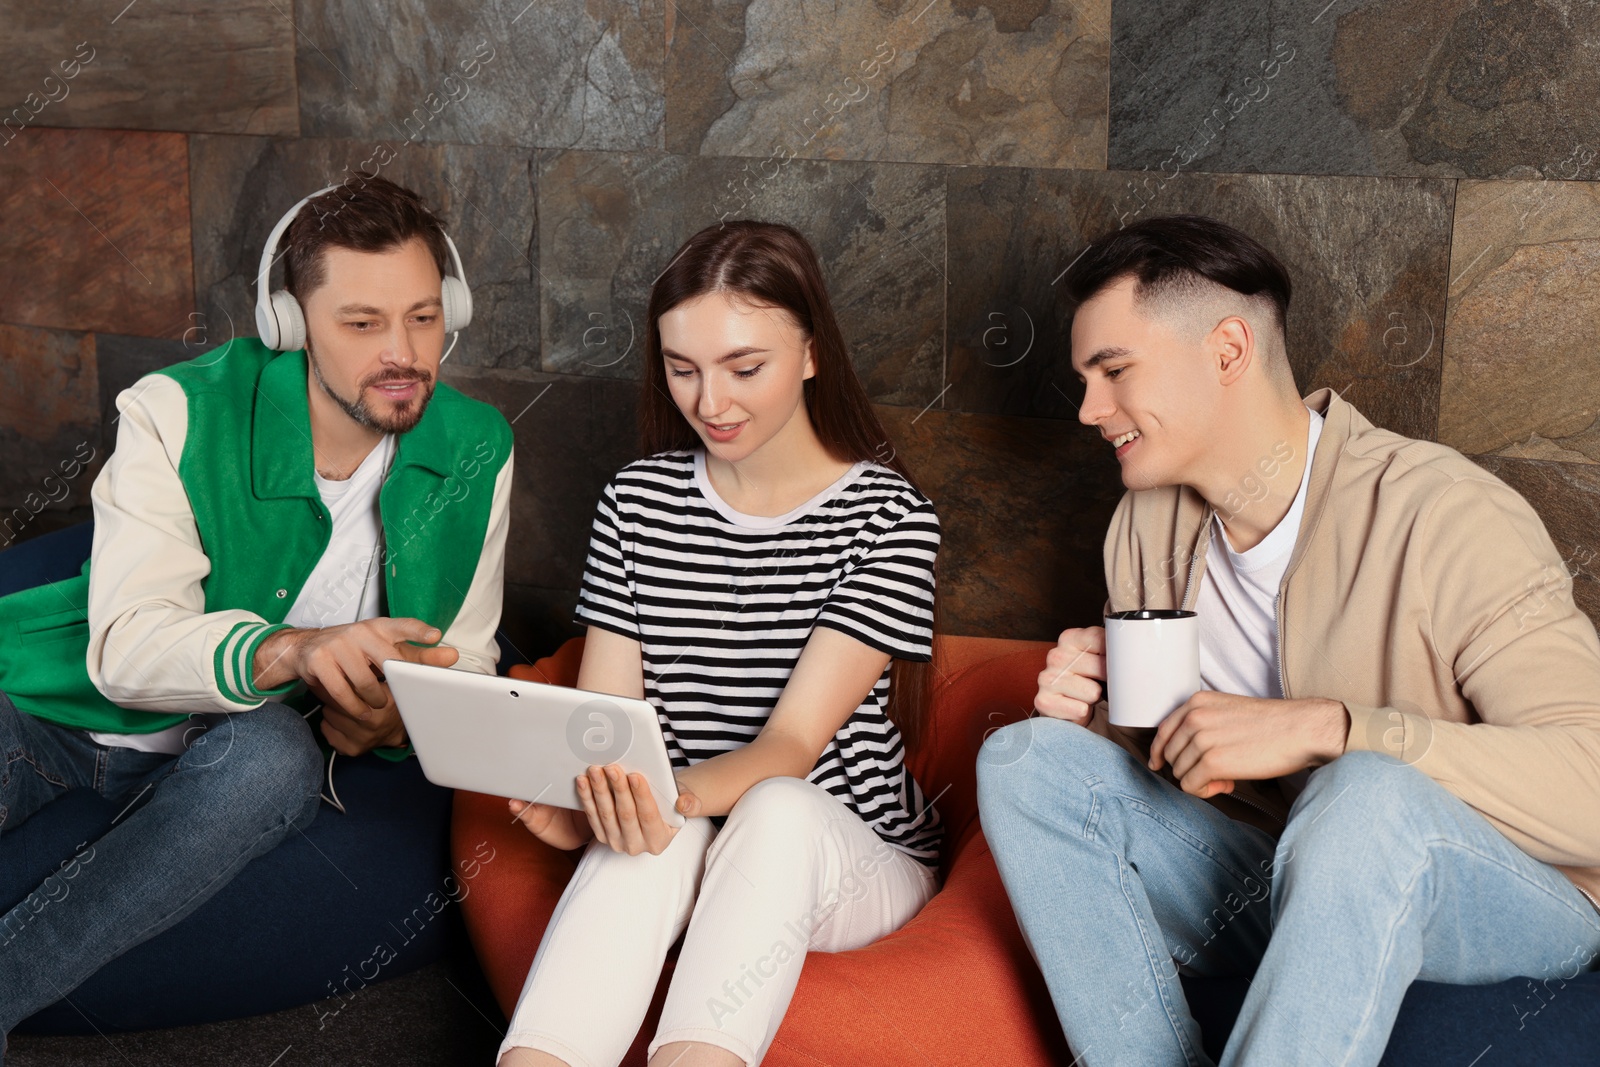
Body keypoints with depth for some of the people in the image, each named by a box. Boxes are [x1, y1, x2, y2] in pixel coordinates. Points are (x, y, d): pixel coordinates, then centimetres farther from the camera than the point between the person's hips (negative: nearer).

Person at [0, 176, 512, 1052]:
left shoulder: (476, 453, -5)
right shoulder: (179, 414, -15)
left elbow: (464, 658, 4)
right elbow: (126, 645, -23)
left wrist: (401, 714, -21)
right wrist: (291, 651, -43)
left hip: (239, 739, 2)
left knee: (276, 759, -35)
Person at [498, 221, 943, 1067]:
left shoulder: (888, 518, -8)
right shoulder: (638, 501, 4)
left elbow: (795, 743, -17)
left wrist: (683, 794, -39)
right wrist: (576, 803, -26)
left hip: (860, 860, -2)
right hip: (679, 839, 2)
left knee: (775, 810, -36)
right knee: (646, 842, -34)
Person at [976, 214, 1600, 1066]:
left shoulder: (1443, 516, -20)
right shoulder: (1148, 525, 2)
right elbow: (1153, 757, 13)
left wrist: (1324, 726, -35)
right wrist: (1092, 715, -11)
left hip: (1510, 898, -6)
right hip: (1275, 892, 6)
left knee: (1369, 794, -38)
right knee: (1028, 760, -13)